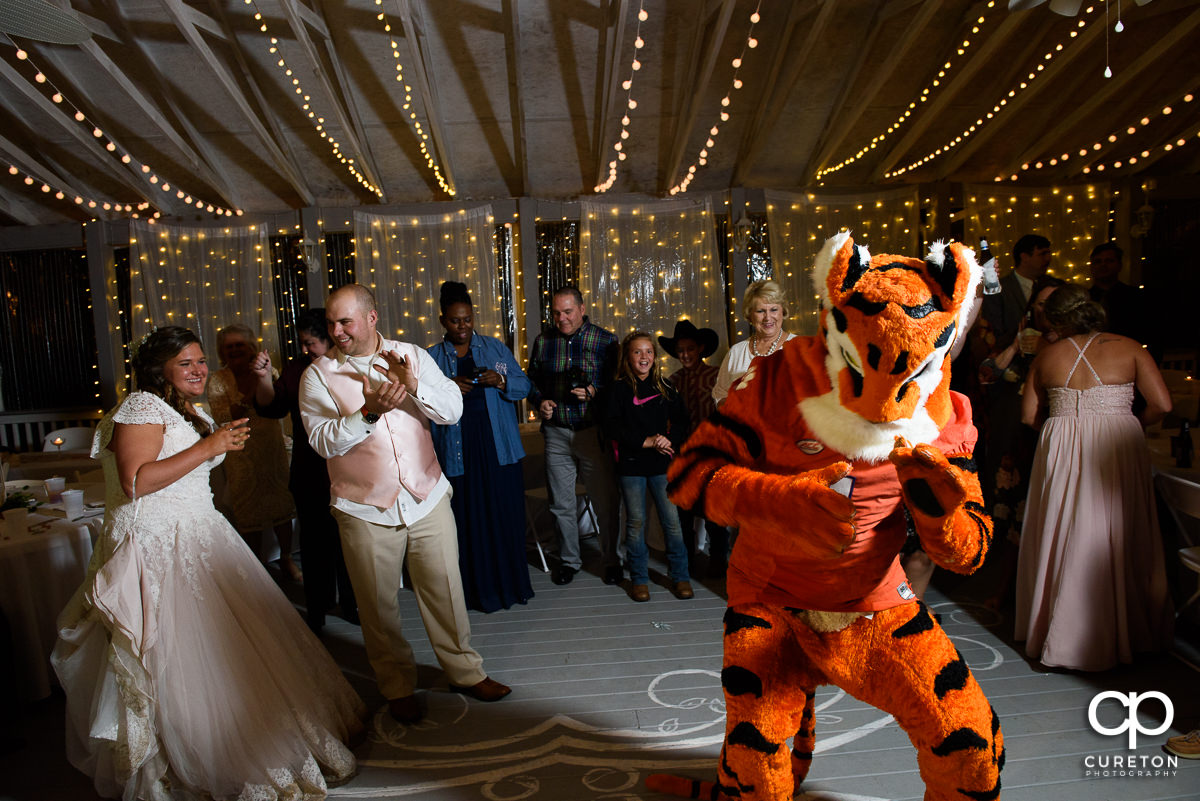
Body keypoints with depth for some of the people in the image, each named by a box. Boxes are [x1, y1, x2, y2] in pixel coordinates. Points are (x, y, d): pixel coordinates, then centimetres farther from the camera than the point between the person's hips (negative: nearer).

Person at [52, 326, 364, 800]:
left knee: (223, 637, 11)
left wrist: (226, 445, 14)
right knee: (179, 653, -2)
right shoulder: (141, 409, -12)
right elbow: (136, 482, -24)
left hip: (199, 538, 9)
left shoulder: (192, 412, 16)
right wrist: (207, 447, -23)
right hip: (158, 546, -9)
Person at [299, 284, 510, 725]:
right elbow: (323, 441, -13)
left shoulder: (413, 356, 3)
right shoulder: (318, 375, -3)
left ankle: (465, 671, 31)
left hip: (427, 498, 1)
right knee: (379, 605, 10)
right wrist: (368, 411, -27)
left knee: (445, 590, 11)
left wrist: (414, 386, -22)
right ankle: (398, 686, 32)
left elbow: (453, 410, -5)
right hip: (365, 510, -1)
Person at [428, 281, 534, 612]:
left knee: (505, 515, 3)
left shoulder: (496, 348, 8)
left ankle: (511, 584, 19)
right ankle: (478, 589, 15)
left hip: (498, 448, 1)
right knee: (467, 520, 1)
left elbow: (524, 386, 6)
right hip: (457, 452, -1)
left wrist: (501, 381, -13)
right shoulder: (431, 358, 6)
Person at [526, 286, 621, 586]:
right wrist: (540, 402, -1)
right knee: (561, 504, 12)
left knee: (604, 501, 3)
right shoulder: (543, 341, 8)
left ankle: (611, 560, 23)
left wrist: (593, 391, -16)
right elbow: (531, 380, 17)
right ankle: (569, 560, 30)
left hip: (593, 432, -3)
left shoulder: (605, 340, 0)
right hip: (556, 433, 3)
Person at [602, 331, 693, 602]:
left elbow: (682, 421, 9)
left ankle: (680, 576, 16)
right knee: (636, 522, 6)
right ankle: (639, 578, 19)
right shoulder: (619, 389, -2)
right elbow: (611, 428, -9)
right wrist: (647, 441, -14)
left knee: (672, 520, 2)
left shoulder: (664, 387, 8)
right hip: (631, 465, -2)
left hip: (661, 463, 2)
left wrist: (669, 440, -11)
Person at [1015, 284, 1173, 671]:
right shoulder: (1129, 348, 2)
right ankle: (1128, 630, 23)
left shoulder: (1047, 356, 5)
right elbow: (1162, 404, -3)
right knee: (1118, 538, 10)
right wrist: (1131, 423, 15)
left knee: (1065, 540, 8)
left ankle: (1064, 634, 16)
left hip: (1062, 450, 1)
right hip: (1117, 449, 0)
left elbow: (1029, 416, 5)